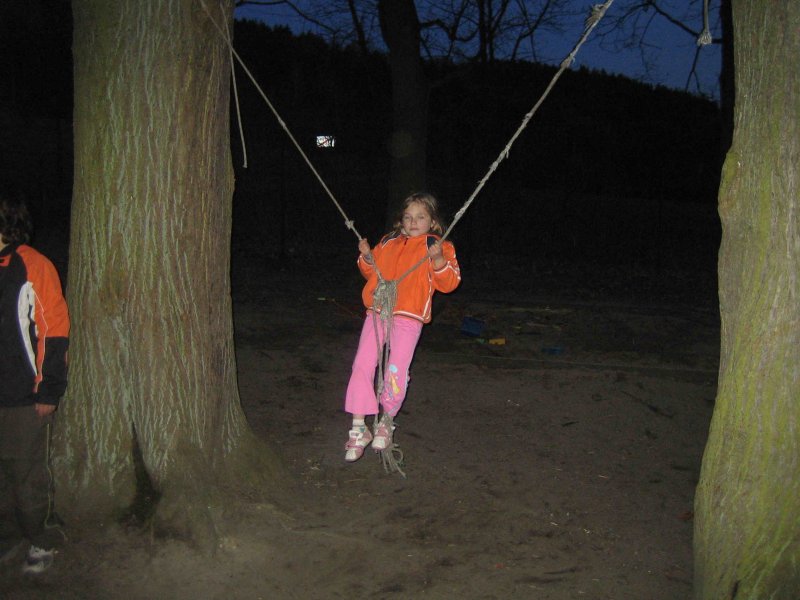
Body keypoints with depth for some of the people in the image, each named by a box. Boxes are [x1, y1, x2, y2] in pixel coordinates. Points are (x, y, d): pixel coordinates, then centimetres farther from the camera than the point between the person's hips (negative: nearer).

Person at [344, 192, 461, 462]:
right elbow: (372, 273, 27)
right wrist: (367, 257, 8)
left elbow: (449, 283, -4)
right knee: (362, 366, -4)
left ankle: (386, 422, 20)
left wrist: (438, 259, -20)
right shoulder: (388, 242, 18)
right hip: (377, 312, 4)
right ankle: (358, 429, 5)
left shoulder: (440, 247, 6)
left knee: (396, 373, -7)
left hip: (408, 318, -4)